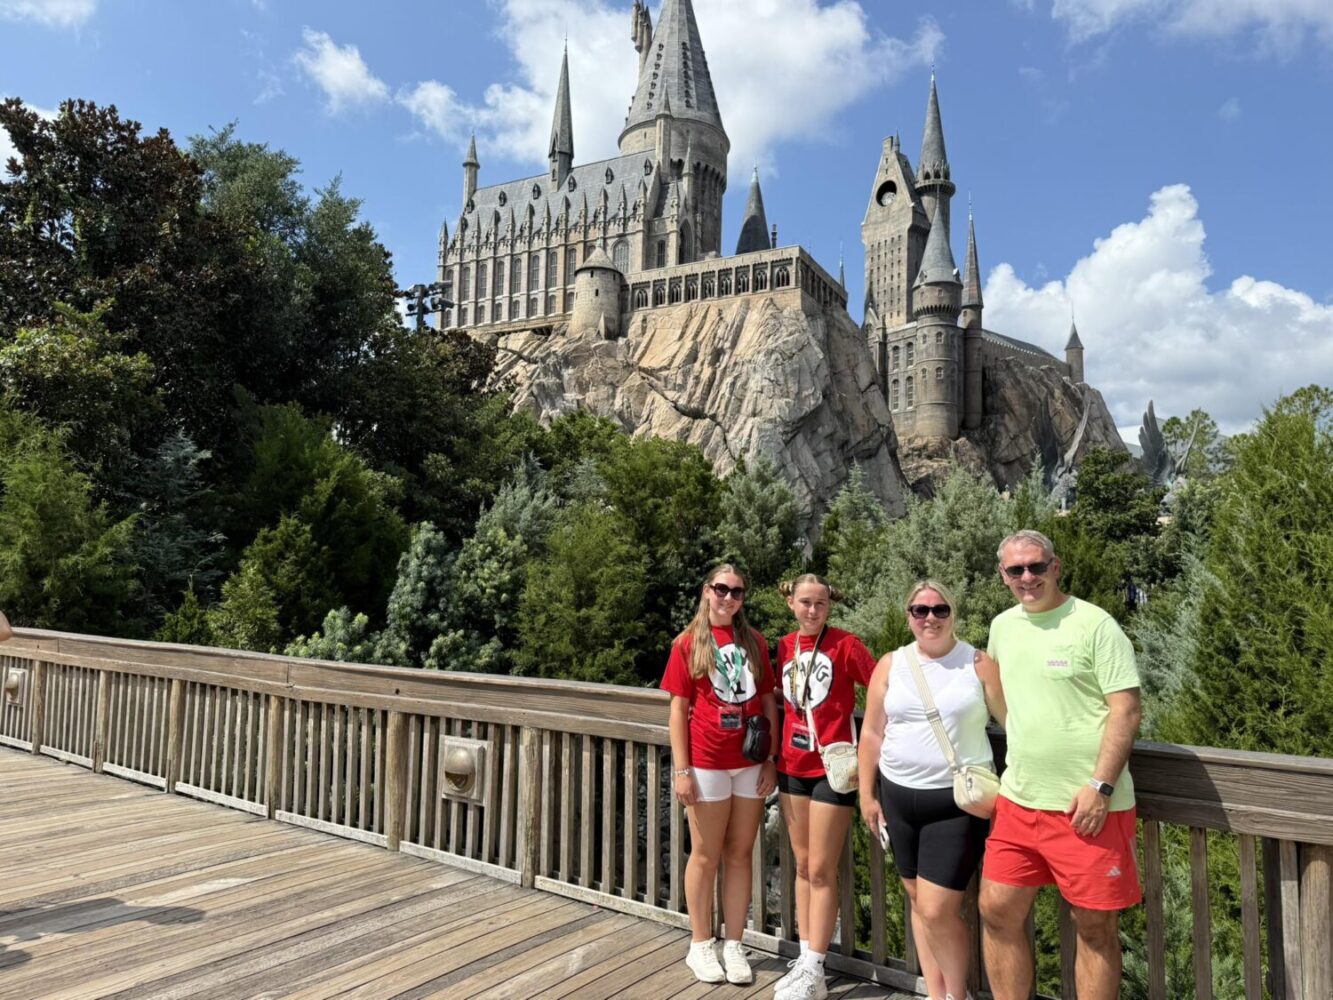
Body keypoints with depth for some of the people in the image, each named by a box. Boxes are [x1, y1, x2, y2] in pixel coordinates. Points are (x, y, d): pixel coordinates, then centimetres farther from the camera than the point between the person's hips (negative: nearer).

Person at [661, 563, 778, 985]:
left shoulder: (755, 642, 6)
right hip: (708, 764, -3)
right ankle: (701, 945, 23)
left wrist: (771, 760, 3)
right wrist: (681, 769, -8)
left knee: (740, 854, 11)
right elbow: (678, 709, -4)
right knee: (706, 855, 9)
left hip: (751, 763, 3)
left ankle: (734, 945, 23)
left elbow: (767, 703, 8)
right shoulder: (688, 644, -3)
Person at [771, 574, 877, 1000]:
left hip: (832, 767, -5)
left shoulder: (845, 644, -11)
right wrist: (776, 751, 12)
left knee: (821, 871, 1)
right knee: (802, 866, 13)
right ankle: (805, 960, 24)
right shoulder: (785, 646, 5)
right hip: (792, 765, 5)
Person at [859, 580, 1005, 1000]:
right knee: (918, 901, 15)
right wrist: (867, 794, 6)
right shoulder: (890, 665, 4)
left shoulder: (979, 665, -4)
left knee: (937, 911, -5)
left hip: (957, 801, -4)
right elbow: (871, 734, 7)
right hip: (899, 796, 4)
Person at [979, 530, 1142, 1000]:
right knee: (997, 912, 9)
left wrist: (1099, 786, -17)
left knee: (1095, 927, 6)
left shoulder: (1094, 624, -9)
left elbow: (1126, 709, -12)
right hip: (1017, 801, 6)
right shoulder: (1002, 626, 9)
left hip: (1088, 805, -6)